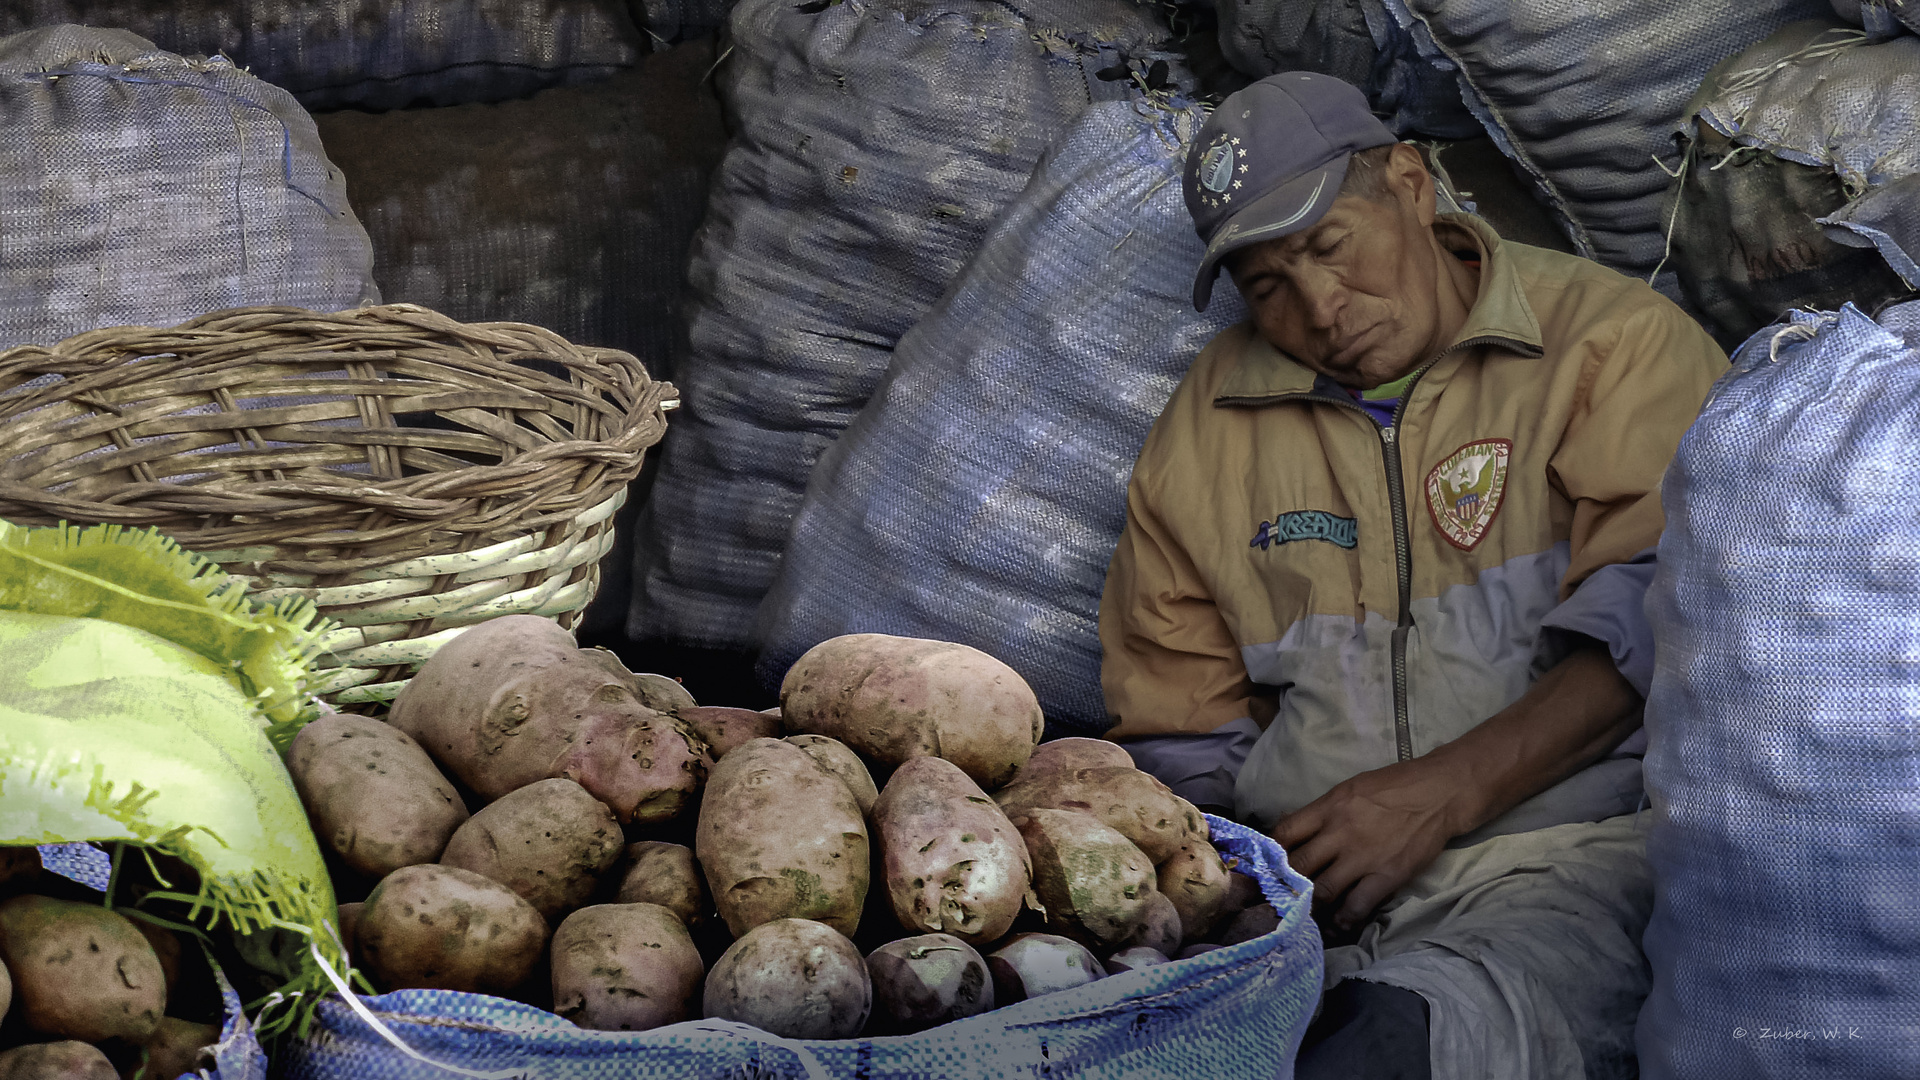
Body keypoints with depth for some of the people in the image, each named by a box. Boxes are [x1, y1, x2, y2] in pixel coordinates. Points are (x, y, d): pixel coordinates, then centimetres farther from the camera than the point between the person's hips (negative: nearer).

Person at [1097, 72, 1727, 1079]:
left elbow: (1658, 618, -9)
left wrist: (1443, 793, -16)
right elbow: (1180, 722, 20)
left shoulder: (1615, 340, 3)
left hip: (1565, 854, -4)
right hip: (1300, 886, 4)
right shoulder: (1209, 420, 17)